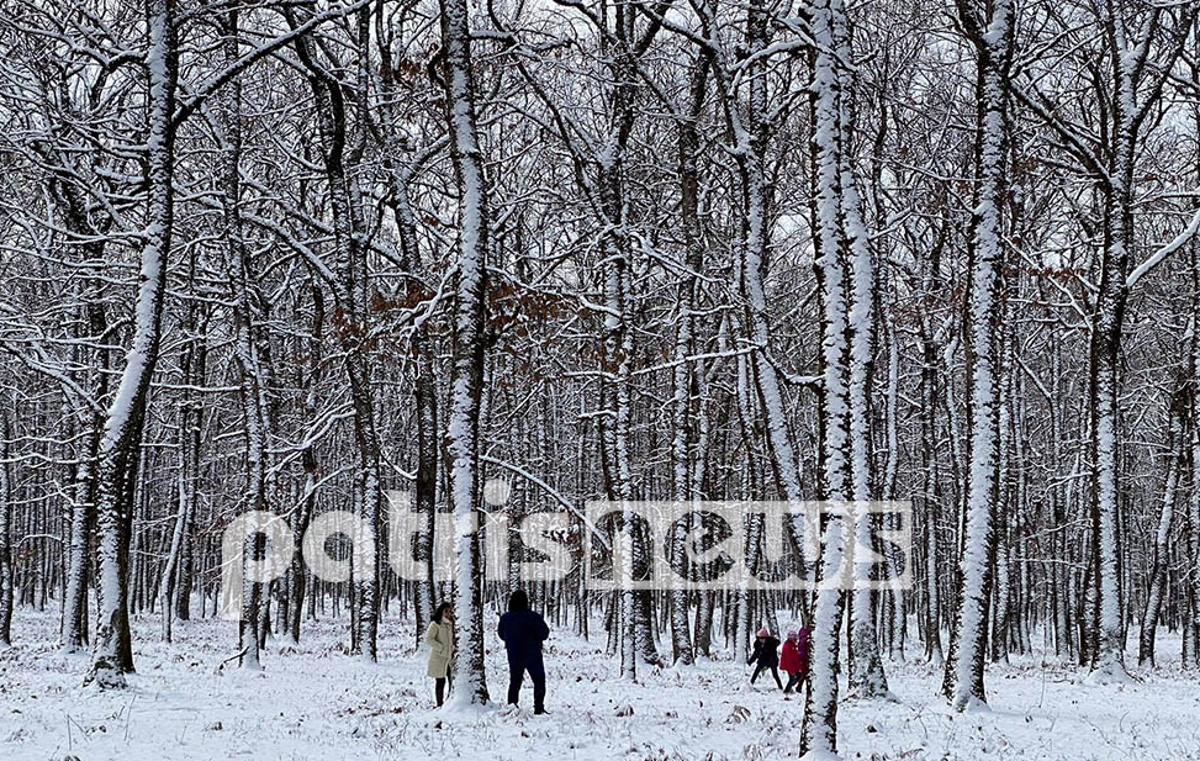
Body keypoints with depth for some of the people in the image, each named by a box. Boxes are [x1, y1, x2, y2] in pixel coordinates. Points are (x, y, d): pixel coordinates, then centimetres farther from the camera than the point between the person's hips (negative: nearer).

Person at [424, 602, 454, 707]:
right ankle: (440, 704, 6)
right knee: (440, 681, -1)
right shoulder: (435, 624, -8)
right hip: (439, 657, -6)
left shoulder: (450, 624, 14)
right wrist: (441, 648, -16)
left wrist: (453, 649, 9)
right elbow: (428, 639, -16)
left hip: (449, 657, 6)